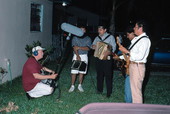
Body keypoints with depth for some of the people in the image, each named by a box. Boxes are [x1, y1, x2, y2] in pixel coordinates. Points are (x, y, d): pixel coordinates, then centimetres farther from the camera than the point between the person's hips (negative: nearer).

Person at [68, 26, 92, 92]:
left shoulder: (88, 39, 7)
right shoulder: (75, 38, 3)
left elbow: (88, 48, -6)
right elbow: (74, 48, -9)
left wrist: (79, 47, -16)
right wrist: (78, 56, -20)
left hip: (84, 56, 1)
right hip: (76, 56, -1)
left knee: (82, 72, 5)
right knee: (74, 72, -4)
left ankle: (80, 85, 18)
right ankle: (72, 86, 6)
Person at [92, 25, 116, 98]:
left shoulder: (110, 37, -1)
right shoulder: (97, 38, 14)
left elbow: (114, 47, -7)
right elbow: (93, 45, 19)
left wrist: (109, 52, -27)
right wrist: (93, 46, -6)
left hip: (107, 58, -5)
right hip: (98, 58, 5)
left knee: (108, 75, -3)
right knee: (99, 74, 11)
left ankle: (109, 92, 3)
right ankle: (99, 89, 23)